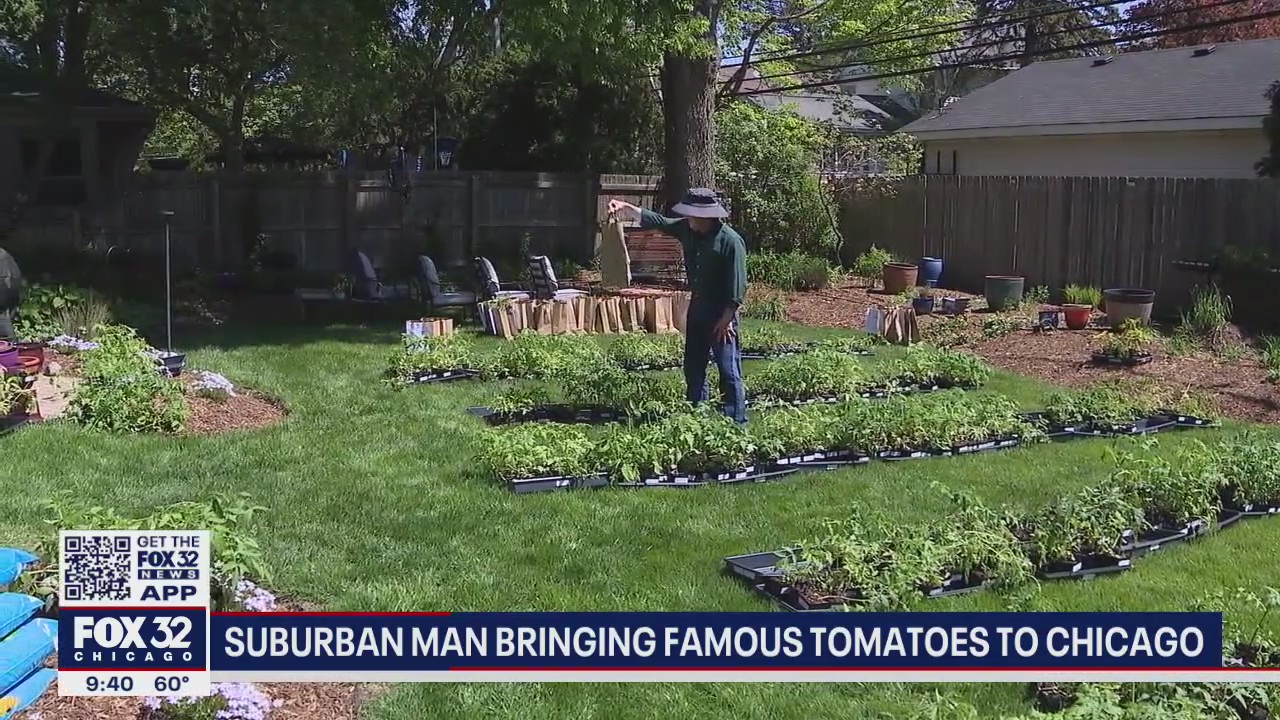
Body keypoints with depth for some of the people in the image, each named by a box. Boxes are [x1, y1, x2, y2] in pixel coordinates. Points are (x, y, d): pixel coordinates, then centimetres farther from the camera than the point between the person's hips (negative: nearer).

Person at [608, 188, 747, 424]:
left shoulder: (731, 241, -19)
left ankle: (736, 421, 1)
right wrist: (626, 208, 2)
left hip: (722, 315, -8)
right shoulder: (687, 229, 2)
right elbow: (655, 221, 11)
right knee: (693, 369, 14)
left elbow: (738, 285, -18)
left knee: (729, 371, -5)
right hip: (697, 309, 8)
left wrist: (727, 318, -19)